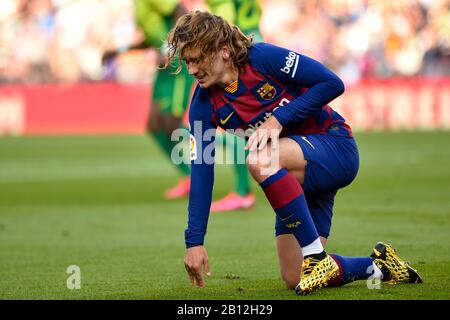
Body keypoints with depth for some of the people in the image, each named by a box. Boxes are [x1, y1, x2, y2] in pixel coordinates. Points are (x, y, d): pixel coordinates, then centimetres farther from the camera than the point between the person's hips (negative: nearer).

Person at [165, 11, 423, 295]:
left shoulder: (263, 58, -19)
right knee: (294, 279, -2)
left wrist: (279, 119, -24)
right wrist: (195, 241, -12)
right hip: (297, 180, 7)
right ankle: (379, 265, 22)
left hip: (336, 146, -7)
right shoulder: (204, 106, -5)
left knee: (260, 161, -36)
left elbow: (333, 84, -17)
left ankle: (317, 257, -26)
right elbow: (201, 170, -6)